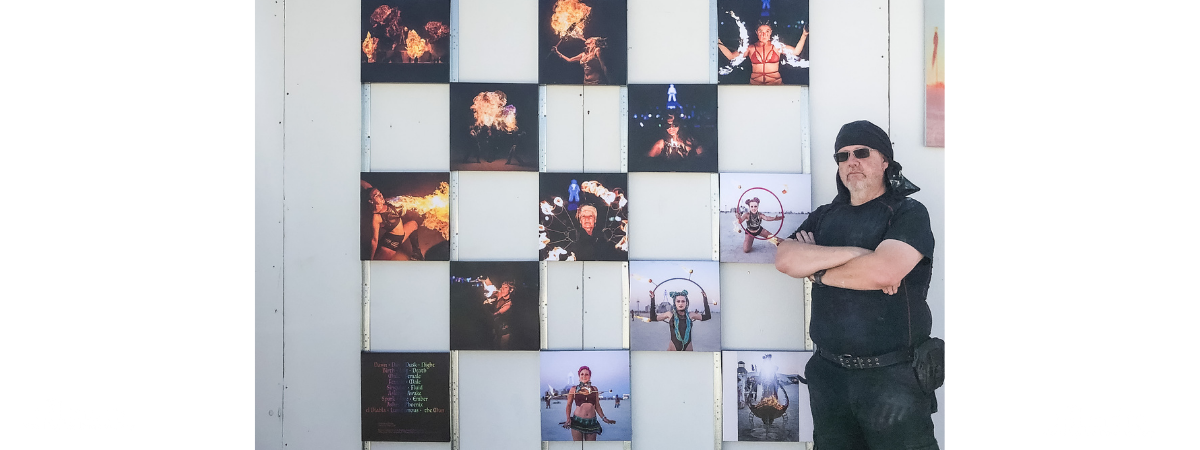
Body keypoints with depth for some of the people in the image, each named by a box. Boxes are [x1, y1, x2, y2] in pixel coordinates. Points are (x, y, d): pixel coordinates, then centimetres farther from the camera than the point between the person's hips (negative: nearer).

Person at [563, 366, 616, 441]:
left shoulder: (594, 389, 9)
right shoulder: (574, 390, 2)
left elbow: (597, 406, 14)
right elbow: (568, 405, 8)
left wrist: (604, 418, 3)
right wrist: (568, 419, -5)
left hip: (591, 422, 2)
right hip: (577, 421, -2)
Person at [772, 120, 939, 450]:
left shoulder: (909, 213, -4)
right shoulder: (824, 216, 12)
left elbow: (882, 272, -22)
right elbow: (784, 259, -6)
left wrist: (816, 269, -7)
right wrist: (853, 253, -16)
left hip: (892, 374, -5)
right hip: (830, 373, 5)